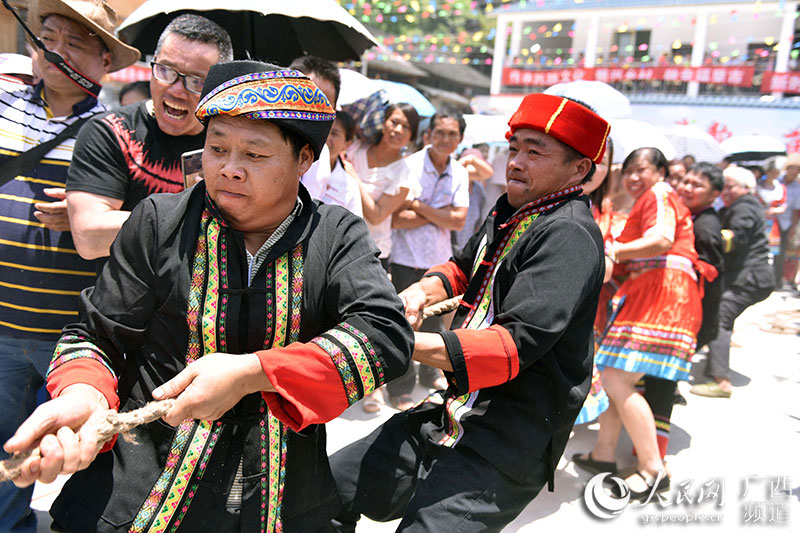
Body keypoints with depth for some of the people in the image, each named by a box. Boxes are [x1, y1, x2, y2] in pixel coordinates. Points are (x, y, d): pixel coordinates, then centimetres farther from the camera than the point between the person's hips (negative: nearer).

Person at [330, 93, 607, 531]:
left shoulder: (569, 234, -16)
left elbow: (516, 344, -26)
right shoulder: (508, 212, 11)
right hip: (447, 417, 8)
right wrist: (422, 290, 4)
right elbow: (465, 266, 27)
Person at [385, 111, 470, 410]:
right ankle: (400, 389, 18)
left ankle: (430, 374, 39)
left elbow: (459, 221, -7)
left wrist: (418, 206, -16)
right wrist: (439, 213, -14)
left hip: (439, 259, 5)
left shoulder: (459, 173, 3)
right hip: (406, 259, -5)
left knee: (434, 321, 18)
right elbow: (396, 219, -19)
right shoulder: (409, 167, -12)